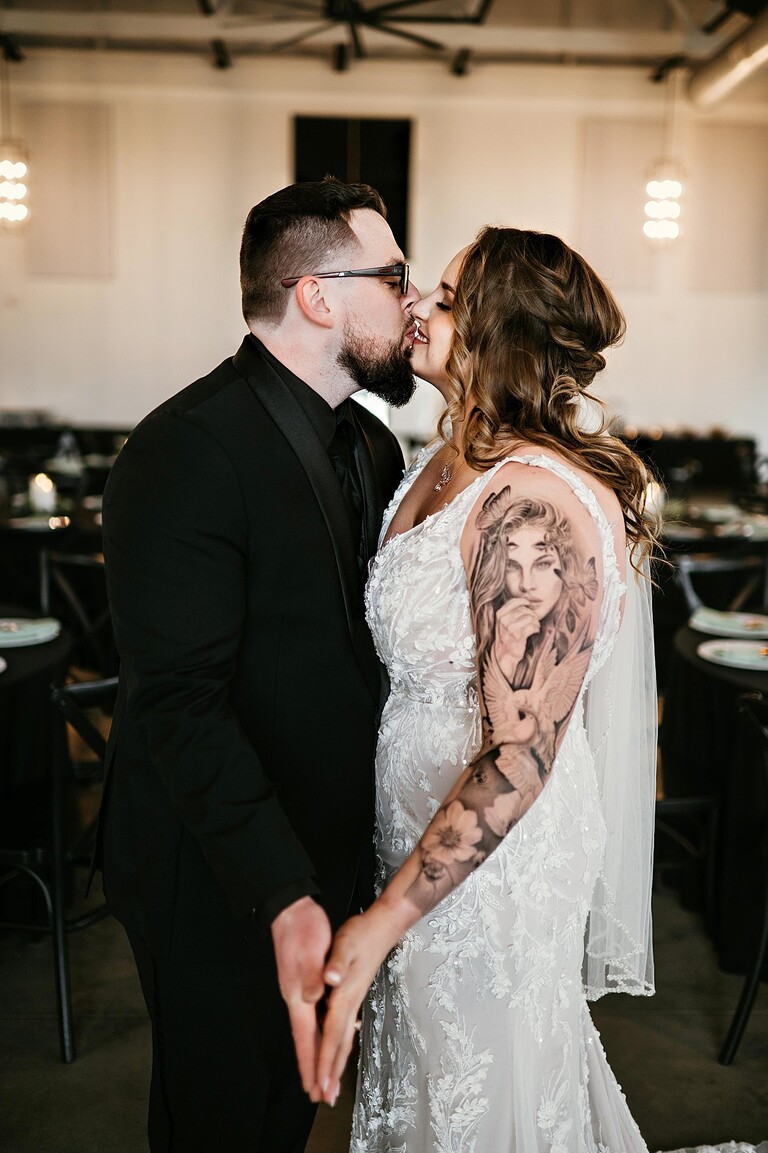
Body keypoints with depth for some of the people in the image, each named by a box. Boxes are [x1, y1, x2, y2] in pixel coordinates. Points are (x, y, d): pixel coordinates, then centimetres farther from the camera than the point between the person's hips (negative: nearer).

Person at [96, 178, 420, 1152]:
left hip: (326, 857, 8)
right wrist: (281, 896, -34)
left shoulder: (371, 447, 5)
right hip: (219, 882, -7)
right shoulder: (188, 452, -24)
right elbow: (180, 702, -28)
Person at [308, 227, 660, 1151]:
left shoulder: (533, 505, -29)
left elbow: (521, 753, -29)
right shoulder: (443, 461, 1)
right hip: (426, 825, 9)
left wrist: (386, 918, -26)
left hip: (496, 851, -9)